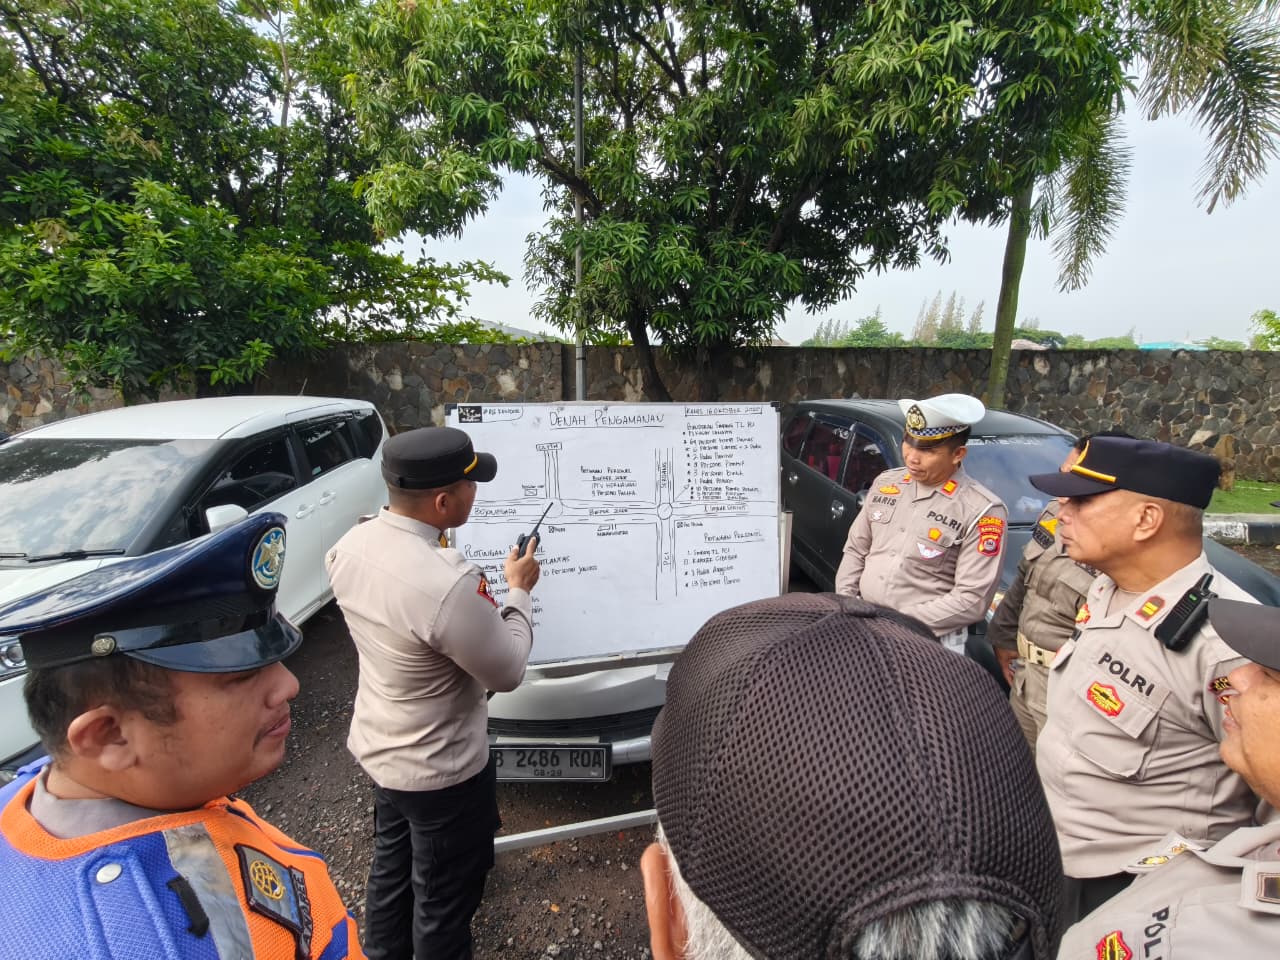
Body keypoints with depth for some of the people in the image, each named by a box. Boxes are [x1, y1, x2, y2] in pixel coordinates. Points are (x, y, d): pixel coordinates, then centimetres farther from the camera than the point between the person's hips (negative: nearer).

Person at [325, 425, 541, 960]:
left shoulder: (351, 545, -12)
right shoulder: (449, 583, -37)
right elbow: (507, 672, -21)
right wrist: (518, 590, -9)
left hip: (377, 748, 8)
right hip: (440, 771, -8)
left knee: (391, 869, 32)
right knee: (443, 902, 19)